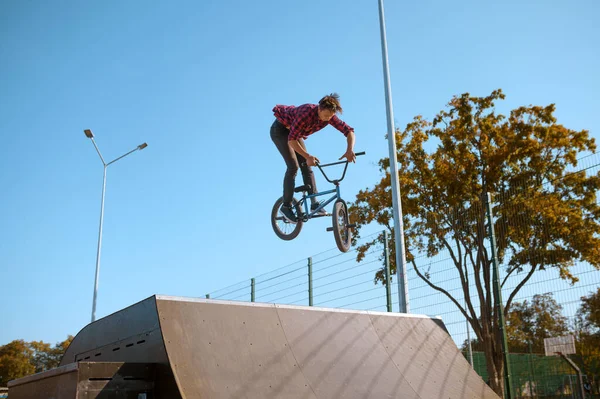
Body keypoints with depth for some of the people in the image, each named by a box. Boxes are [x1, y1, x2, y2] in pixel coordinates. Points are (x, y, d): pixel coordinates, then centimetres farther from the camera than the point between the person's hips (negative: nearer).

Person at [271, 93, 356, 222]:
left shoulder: (329, 116, -21)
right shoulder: (306, 113, -39)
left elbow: (349, 130, -19)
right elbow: (291, 139, -39)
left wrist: (350, 150, -37)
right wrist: (308, 156, -47)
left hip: (295, 132, 7)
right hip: (280, 130, -7)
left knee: (306, 166, -5)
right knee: (293, 166, -17)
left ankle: (314, 202, -5)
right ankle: (286, 206, -12)